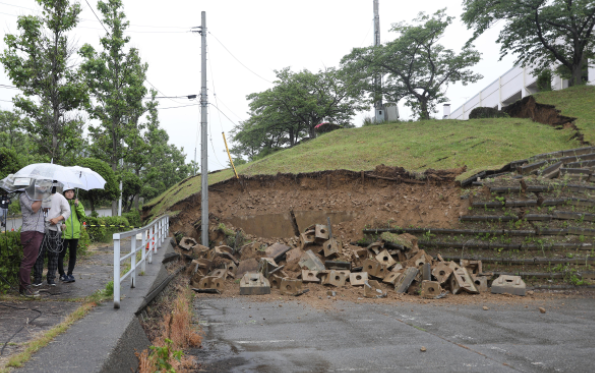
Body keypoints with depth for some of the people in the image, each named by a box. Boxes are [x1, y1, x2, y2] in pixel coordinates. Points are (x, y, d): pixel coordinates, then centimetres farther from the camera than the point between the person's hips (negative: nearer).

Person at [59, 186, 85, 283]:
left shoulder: (77, 203, 13)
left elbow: (83, 215, 2)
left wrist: (78, 206, -10)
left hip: (75, 233, 4)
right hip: (64, 233, -4)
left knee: (73, 255, 10)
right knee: (61, 254, -2)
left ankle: (70, 274, 19)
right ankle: (62, 274, 10)